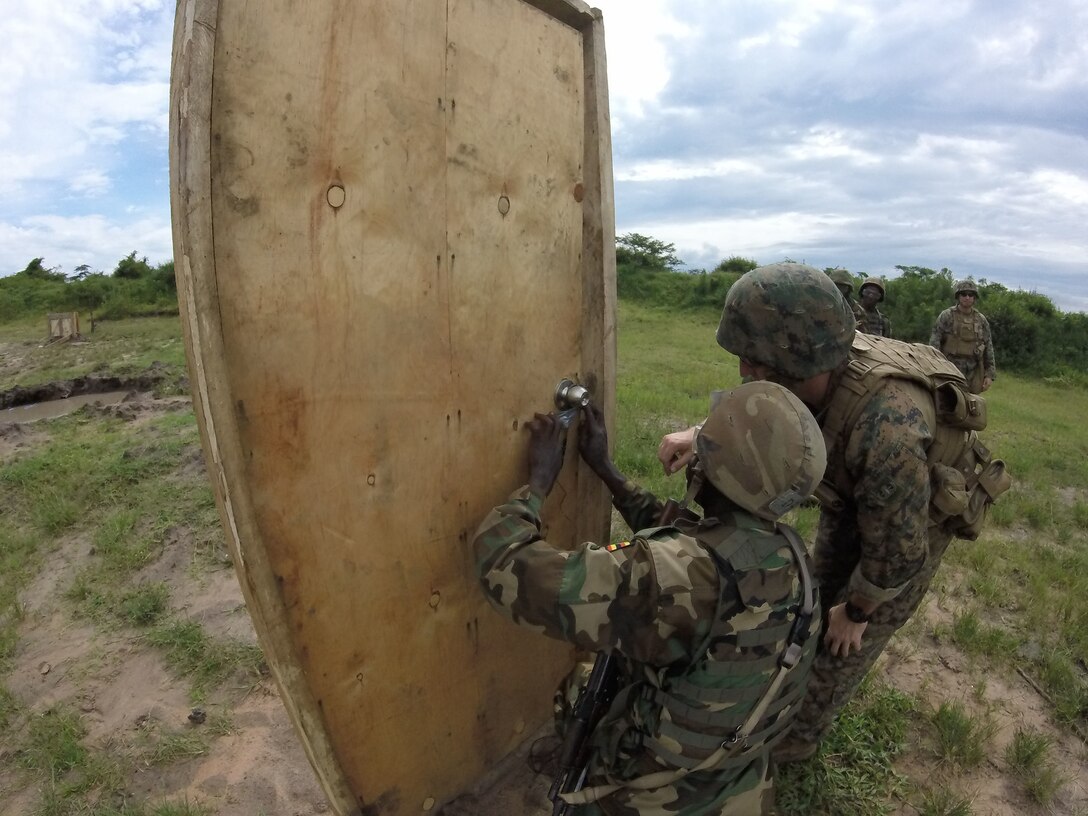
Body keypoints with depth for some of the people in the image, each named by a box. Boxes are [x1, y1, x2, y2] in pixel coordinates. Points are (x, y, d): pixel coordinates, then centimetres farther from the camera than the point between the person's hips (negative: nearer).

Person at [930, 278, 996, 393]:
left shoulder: (981, 320, 10)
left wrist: (990, 374, 7)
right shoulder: (946, 316, -1)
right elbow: (934, 343, -4)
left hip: (973, 374, 4)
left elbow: (988, 348, 12)